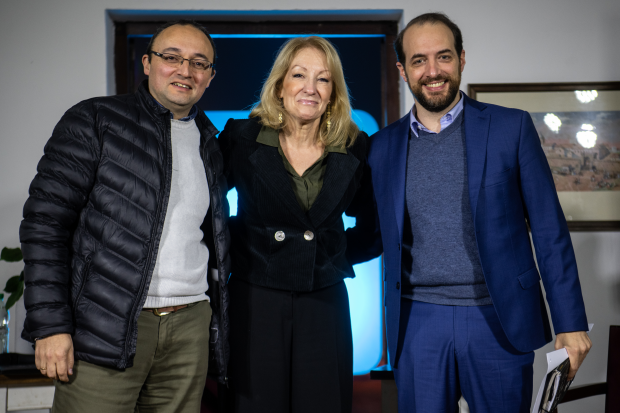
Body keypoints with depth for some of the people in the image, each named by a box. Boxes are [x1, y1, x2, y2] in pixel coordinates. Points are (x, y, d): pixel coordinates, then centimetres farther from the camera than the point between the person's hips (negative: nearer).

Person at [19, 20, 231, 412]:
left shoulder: (210, 145, 15)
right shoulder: (93, 121, -1)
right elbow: (46, 220, -6)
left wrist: (219, 323, 14)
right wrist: (50, 324, -12)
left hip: (190, 329, 5)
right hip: (106, 329, -4)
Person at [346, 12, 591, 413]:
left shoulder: (512, 128, -1)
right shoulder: (383, 146, 6)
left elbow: (550, 232, 0)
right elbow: (374, 235, 14)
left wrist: (571, 323, -3)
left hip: (499, 320, -1)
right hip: (418, 323, 2)